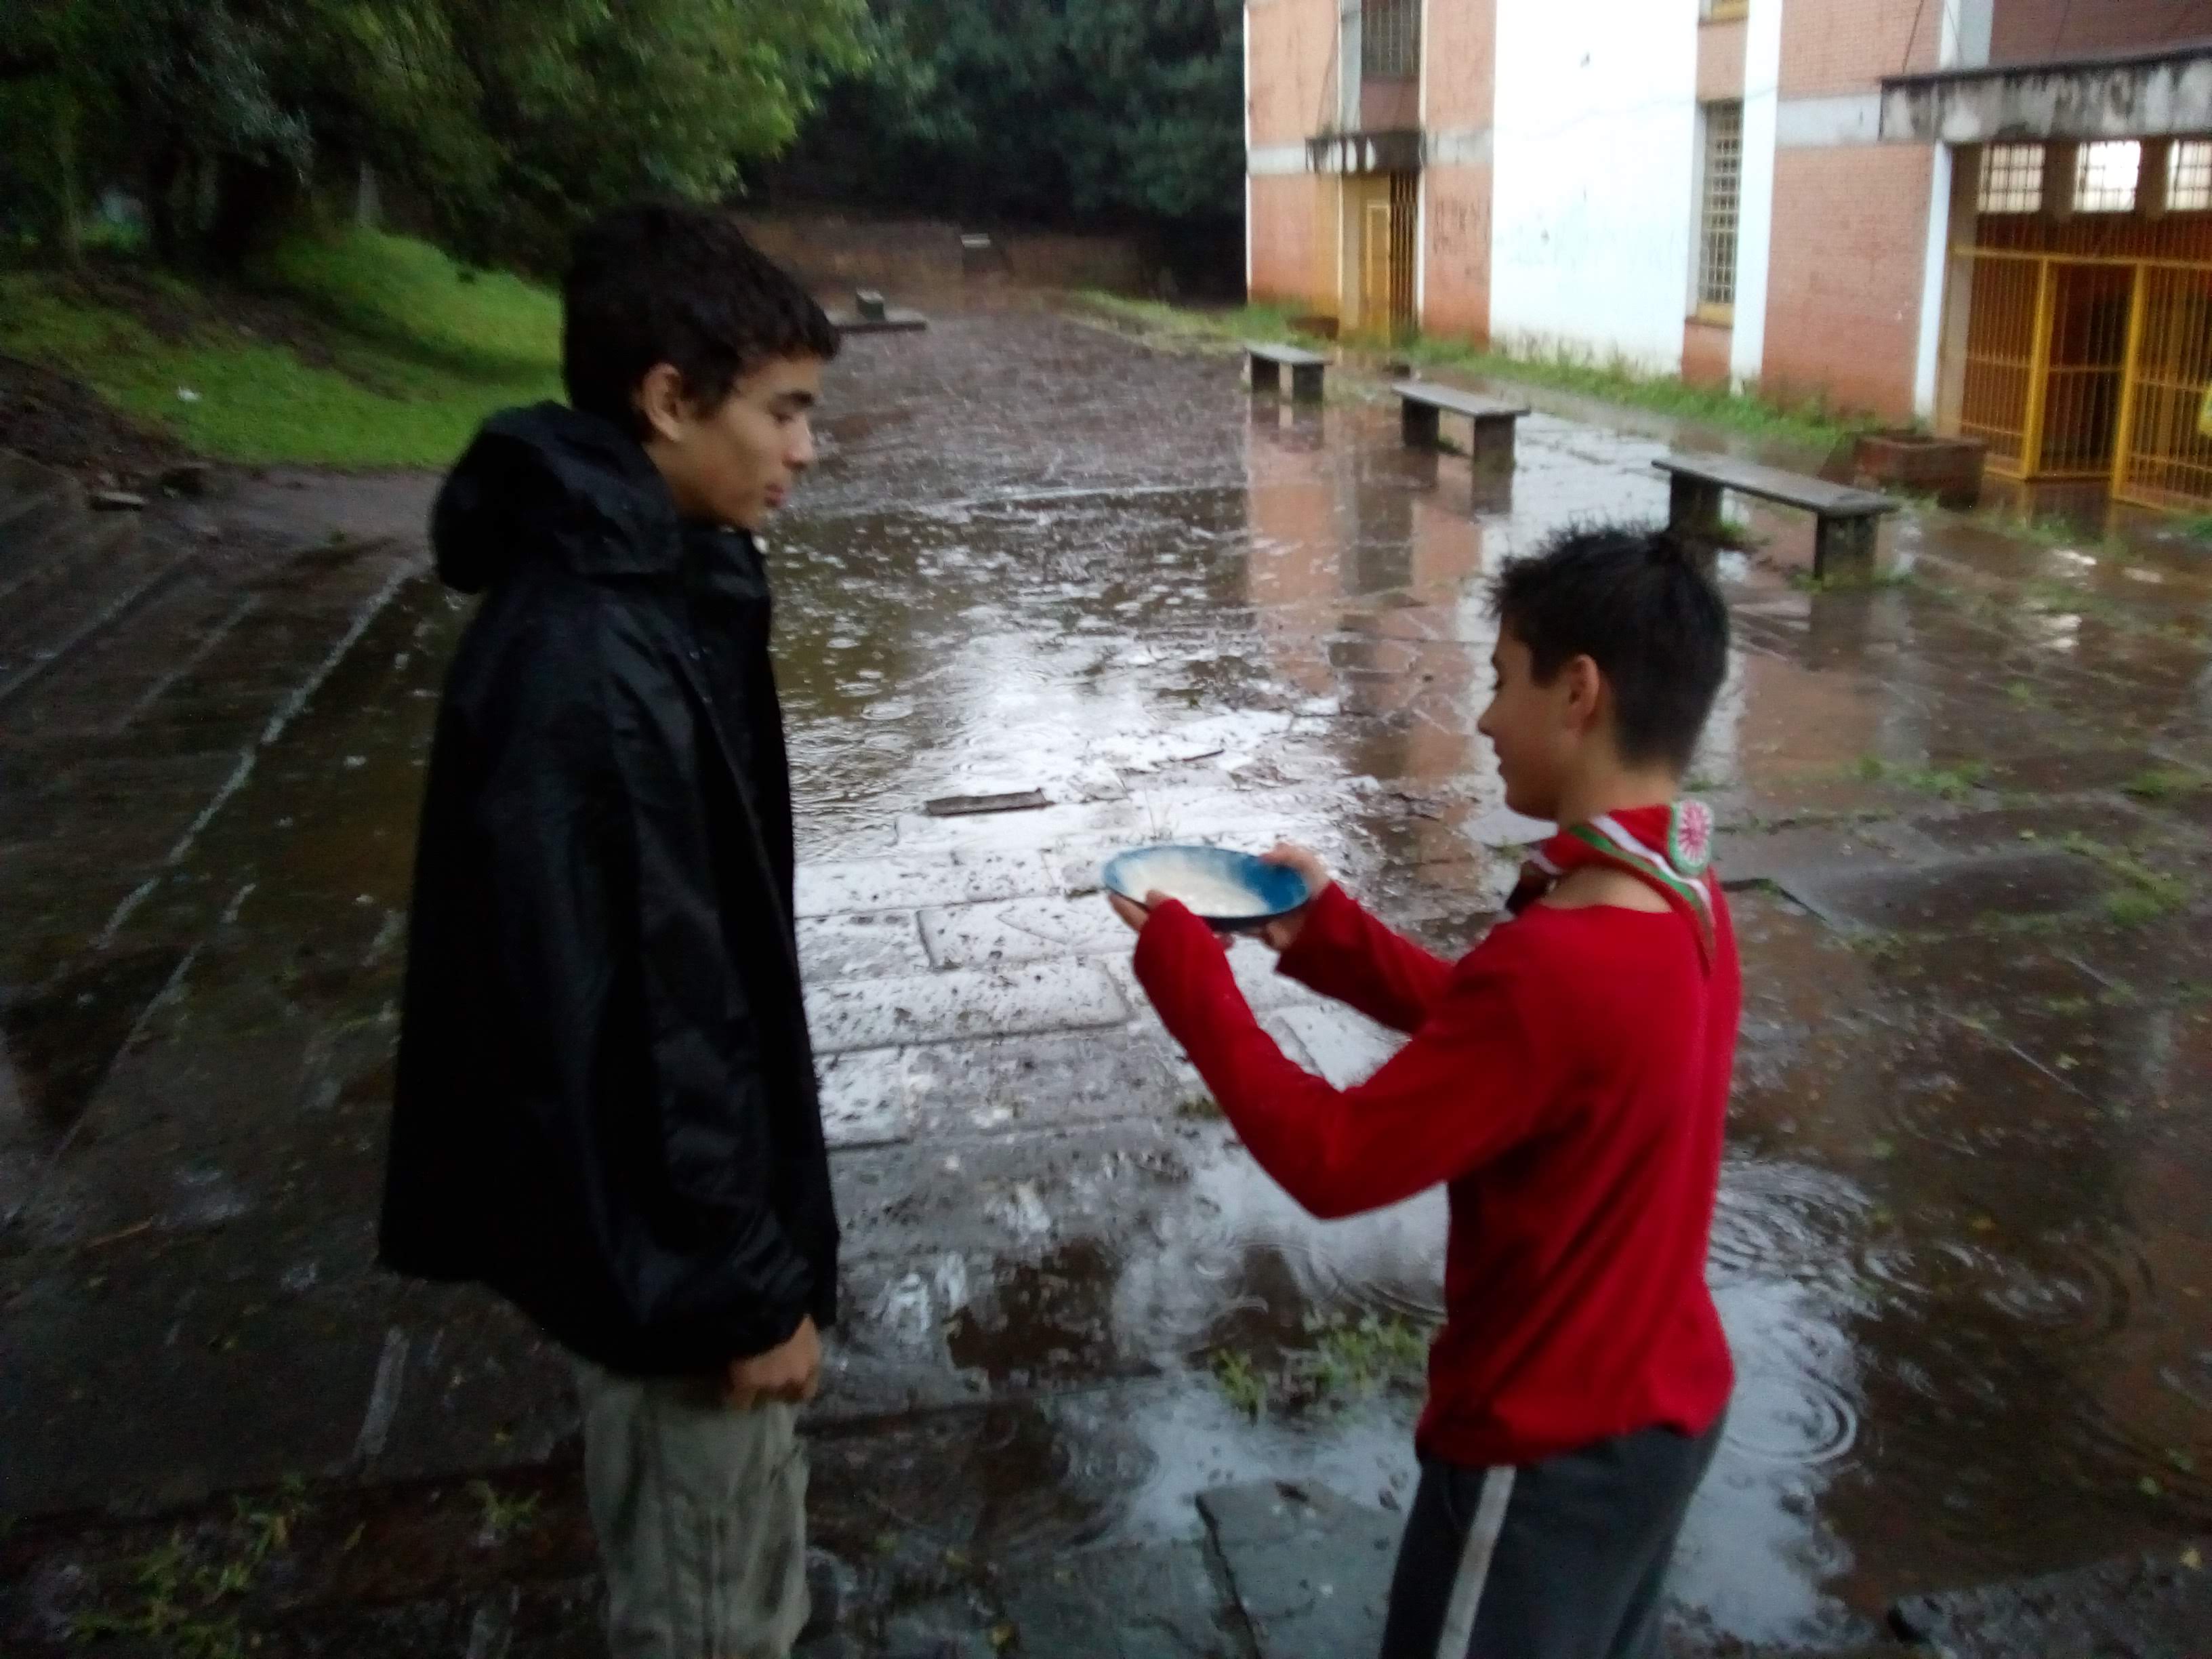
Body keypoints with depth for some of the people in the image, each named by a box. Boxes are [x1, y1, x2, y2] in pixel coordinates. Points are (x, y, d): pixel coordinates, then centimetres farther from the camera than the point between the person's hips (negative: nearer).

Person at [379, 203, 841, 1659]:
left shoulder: (656, 589, 2)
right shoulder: (579, 670, -30)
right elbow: (613, 1028, -27)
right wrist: (734, 1289, -17)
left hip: (702, 1200, 9)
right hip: (669, 1238, -9)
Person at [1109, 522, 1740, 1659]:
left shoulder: (1560, 962, -33)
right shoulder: (1679, 902, -4)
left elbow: (1335, 1163, -25)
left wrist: (1185, 975, -17)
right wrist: (1326, 937, 3)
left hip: (1549, 1447, -8)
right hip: (1664, 1403, 8)